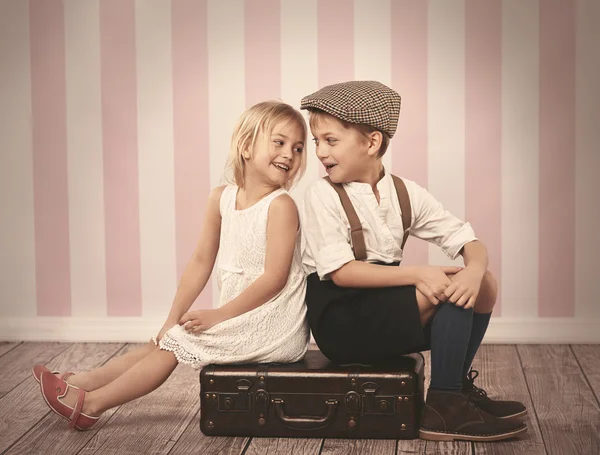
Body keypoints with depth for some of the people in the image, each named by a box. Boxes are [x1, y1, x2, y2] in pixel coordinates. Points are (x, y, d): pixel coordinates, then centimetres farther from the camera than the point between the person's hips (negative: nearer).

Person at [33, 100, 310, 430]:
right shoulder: (221, 198, 4)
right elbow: (201, 261, 9)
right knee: (167, 339, 5)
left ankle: (91, 403, -4)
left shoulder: (281, 205, -16)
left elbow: (275, 277, -20)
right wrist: (173, 319, 5)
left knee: (180, 340, -9)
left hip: (271, 323, -7)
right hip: (240, 319, 7)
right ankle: (83, 382, 10)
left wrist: (219, 315, -17)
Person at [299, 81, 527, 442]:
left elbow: (470, 243, 1)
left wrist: (474, 270, -24)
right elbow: (341, 272, -20)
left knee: (484, 284, -6)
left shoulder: (406, 193, 4)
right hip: (338, 319, -6)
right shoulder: (323, 195, -10)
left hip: (387, 310, 6)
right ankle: (445, 407, -15)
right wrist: (417, 274, -29)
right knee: (445, 287, -22)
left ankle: (457, 385, 6)